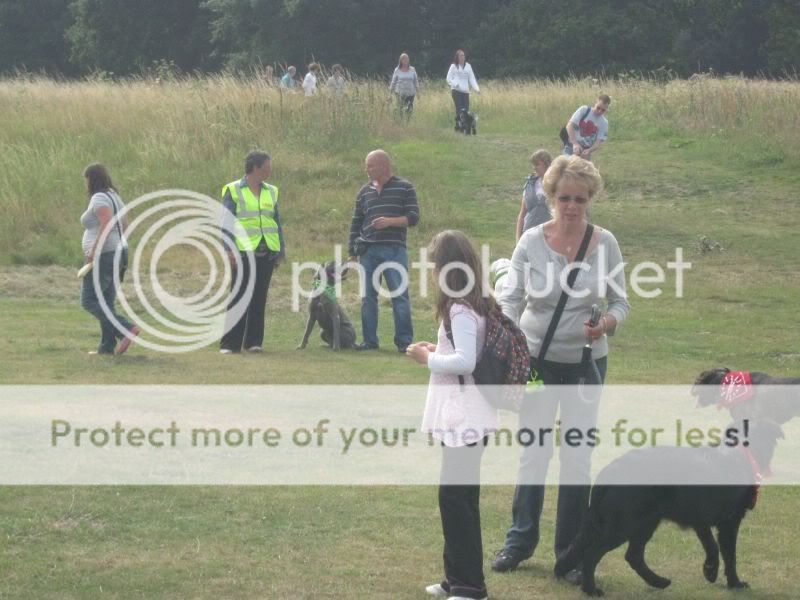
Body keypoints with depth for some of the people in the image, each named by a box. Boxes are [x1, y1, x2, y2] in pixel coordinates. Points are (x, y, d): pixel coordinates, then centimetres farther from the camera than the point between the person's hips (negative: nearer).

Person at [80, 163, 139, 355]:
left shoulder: (99, 198, -14)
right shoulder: (114, 197, 15)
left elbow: (107, 224, -28)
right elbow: (124, 226, 20)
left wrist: (94, 251, -26)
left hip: (102, 257, -10)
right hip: (118, 253, 10)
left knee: (89, 301, -6)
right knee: (106, 302, 10)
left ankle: (127, 329, -18)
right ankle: (107, 346, 8)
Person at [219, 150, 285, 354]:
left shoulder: (271, 192, 13)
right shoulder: (233, 191, -1)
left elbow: (277, 222, 18)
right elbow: (226, 222, -4)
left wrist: (281, 251, 13)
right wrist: (229, 249, -14)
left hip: (266, 253, 5)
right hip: (244, 253, -5)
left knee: (259, 298, 6)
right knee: (239, 297, -6)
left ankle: (254, 341, 12)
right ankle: (230, 343, -3)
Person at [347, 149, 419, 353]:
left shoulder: (405, 188, 3)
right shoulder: (365, 192, 15)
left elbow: (414, 217, -3)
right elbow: (355, 223, 17)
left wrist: (390, 221, -17)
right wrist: (352, 253, 13)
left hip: (394, 250, -4)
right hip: (369, 251, 4)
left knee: (400, 295, -6)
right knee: (368, 297, 3)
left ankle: (404, 341, -3)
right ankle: (369, 340, 9)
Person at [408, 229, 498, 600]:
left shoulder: (460, 311, -17)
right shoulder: (478, 305, 12)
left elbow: (465, 362, -26)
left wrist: (428, 359, -13)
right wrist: (439, 352, 11)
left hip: (465, 416, -10)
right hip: (463, 414, 10)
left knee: (456, 498, -8)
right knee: (459, 497, 16)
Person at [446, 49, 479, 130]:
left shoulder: (468, 66, 11)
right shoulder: (453, 66, 2)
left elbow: (472, 78, 10)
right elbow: (449, 79, 1)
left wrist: (477, 88, -4)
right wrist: (455, 84, -18)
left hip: (465, 91, 3)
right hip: (456, 90, -3)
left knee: (466, 109, -3)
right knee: (459, 109, -11)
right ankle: (458, 127, -6)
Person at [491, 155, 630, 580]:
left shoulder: (605, 244, -6)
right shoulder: (531, 242, -10)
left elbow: (620, 301, 0)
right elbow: (510, 300, -10)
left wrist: (608, 323, -22)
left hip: (586, 361, 1)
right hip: (538, 357, -1)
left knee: (578, 457, 6)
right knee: (534, 451, 9)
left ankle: (570, 552, 18)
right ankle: (520, 539, 26)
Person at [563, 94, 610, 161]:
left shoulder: (604, 123, -1)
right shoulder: (584, 110, -7)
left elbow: (599, 142, -7)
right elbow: (569, 126, -14)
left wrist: (589, 150, -29)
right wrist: (575, 143, -28)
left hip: (585, 153, 3)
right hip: (571, 149, -3)